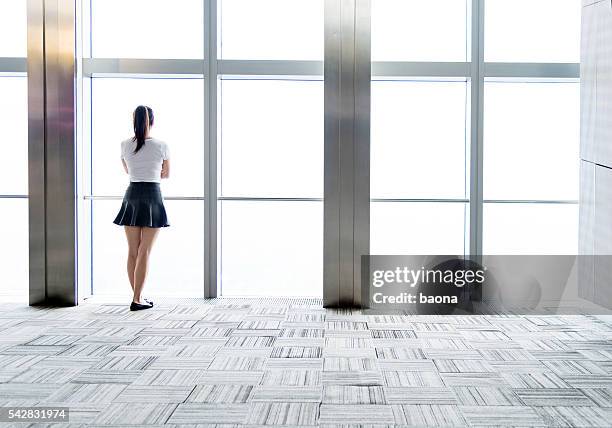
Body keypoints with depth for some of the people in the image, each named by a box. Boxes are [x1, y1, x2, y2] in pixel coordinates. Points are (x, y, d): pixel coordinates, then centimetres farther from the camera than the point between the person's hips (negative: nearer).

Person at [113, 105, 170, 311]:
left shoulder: (125, 145, 2)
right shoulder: (161, 146, -6)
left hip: (131, 196, 3)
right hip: (152, 197, -3)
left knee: (133, 251, 10)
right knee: (144, 252, -1)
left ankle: (138, 296, 16)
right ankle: (137, 299, -2)